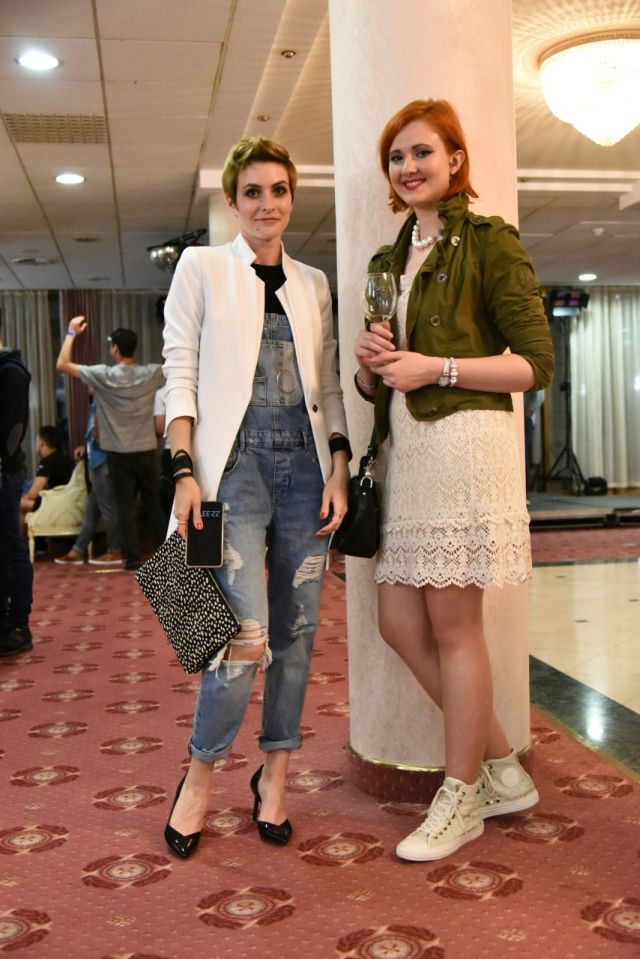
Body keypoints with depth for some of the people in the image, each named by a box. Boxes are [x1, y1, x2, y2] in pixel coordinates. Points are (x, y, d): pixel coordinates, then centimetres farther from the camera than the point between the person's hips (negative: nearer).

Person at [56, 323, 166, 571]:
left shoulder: (103, 376, -10)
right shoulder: (151, 373, -4)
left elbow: (62, 364, -3)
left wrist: (72, 333, 6)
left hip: (119, 454, -2)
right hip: (146, 451, 2)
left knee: (125, 507, 3)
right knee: (153, 504, 12)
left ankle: (133, 559, 5)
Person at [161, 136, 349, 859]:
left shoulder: (313, 284, 17)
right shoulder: (202, 267, 6)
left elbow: (328, 385, 15)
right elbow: (179, 374, 0)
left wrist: (338, 469, 5)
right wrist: (185, 471, -10)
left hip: (306, 462, 4)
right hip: (235, 461, -4)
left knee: (297, 627, 6)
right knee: (248, 633, -12)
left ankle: (274, 772, 22)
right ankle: (201, 772, 11)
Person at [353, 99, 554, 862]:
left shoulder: (488, 241, 0)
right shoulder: (389, 261, 21)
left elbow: (536, 361, -6)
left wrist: (436, 368, -13)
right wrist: (370, 362, 1)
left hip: (463, 444, -8)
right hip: (406, 450, 8)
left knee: (452, 625, -2)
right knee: (399, 623, 7)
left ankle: (462, 797, 16)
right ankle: (502, 769, 24)